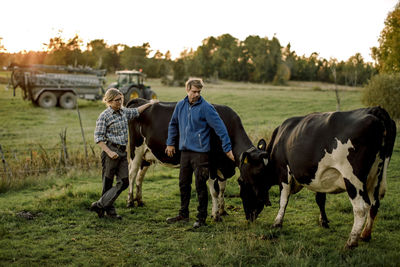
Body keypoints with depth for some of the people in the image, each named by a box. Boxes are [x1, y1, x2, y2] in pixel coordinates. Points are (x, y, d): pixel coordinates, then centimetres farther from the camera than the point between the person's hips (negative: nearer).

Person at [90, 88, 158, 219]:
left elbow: (136, 111, 34)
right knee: (107, 183, 0)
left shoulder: (124, 112, 12)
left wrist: (149, 103, 41)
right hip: (111, 151, -7)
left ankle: (100, 205, 6)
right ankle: (109, 209, 10)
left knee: (124, 182, 2)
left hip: (123, 152, 7)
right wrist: (109, 152, -18)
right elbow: (98, 137, -10)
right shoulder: (104, 116, -8)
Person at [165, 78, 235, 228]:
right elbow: (173, 124, 21)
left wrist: (227, 148, -13)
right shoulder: (181, 106, 7)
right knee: (183, 184, 14)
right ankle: (183, 214, 27)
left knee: (200, 186, -1)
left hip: (200, 152, -6)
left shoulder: (206, 107, -10)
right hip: (184, 151, 6)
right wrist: (170, 143, 20)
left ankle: (201, 218, 9)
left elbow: (220, 127, -11)